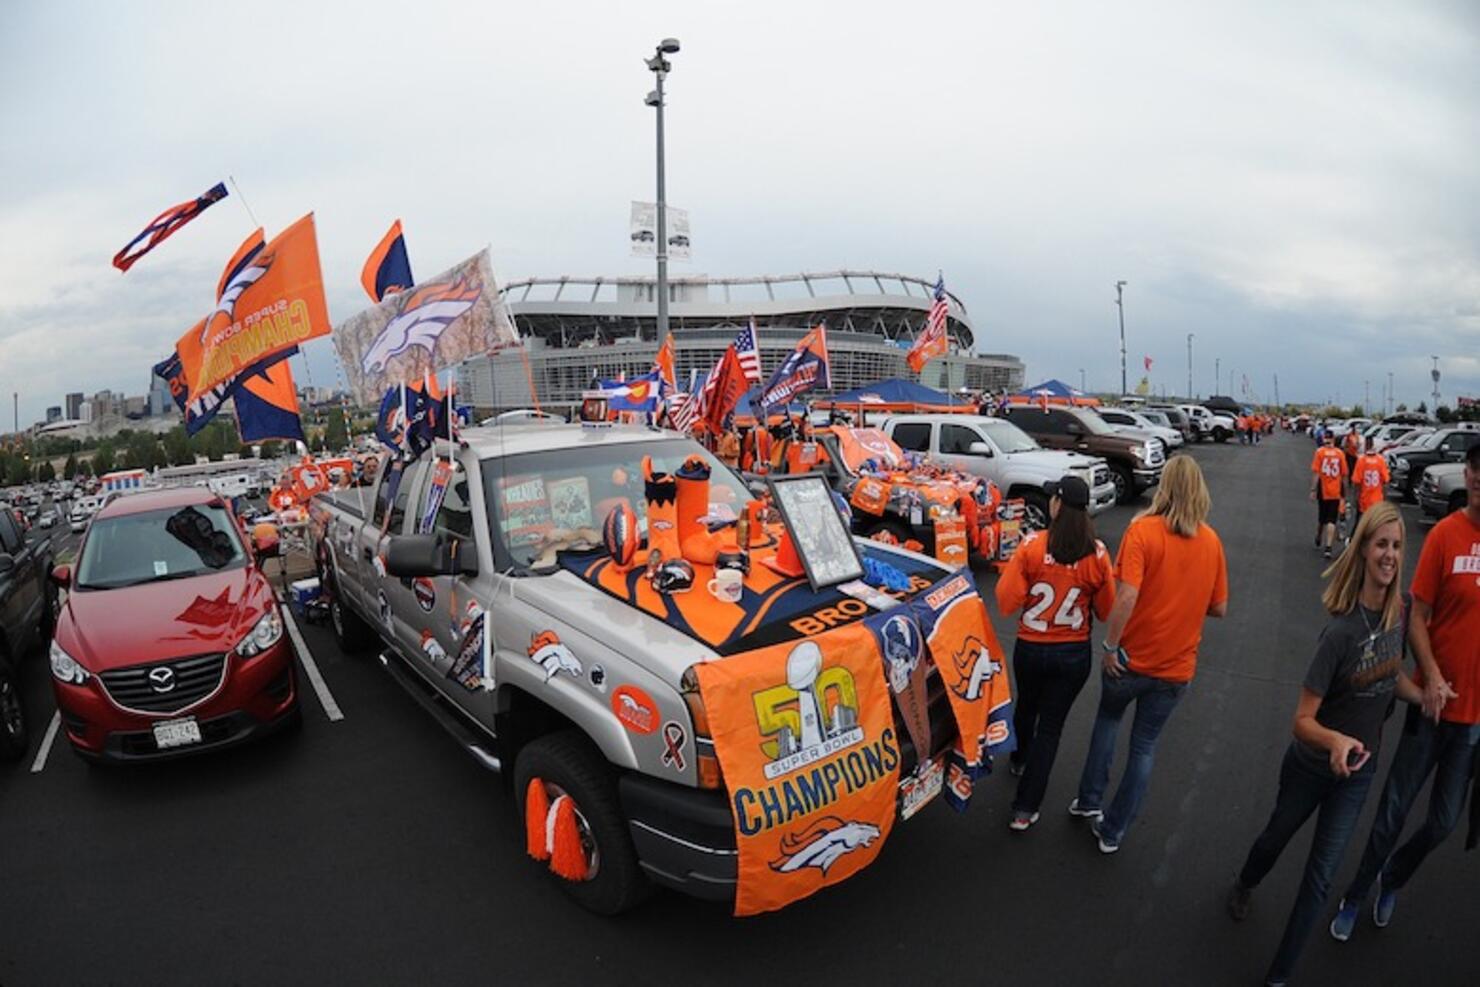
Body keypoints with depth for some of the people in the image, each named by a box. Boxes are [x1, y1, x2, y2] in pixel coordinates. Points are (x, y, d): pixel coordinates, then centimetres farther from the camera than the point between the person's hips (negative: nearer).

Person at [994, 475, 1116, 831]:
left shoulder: (1032, 545, -17)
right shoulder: (1097, 553, -12)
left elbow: (1006, 601, -15)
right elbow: (1106, 610, -3)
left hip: (1030, 648, 0)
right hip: (1074, 654, 0)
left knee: (1025, 707, 27)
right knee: (1050, 725, 11)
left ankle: (1019, 760, 54)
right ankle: (1025, 808, 14)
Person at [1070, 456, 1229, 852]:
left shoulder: (1143, 530, -17)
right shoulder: (1211, 541, -3)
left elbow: (1126, 598, -26)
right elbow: (1219, 608, 4)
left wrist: (1109, 645, -15)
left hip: (1132, 658, -3)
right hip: (1177, 666, 3)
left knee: (1107, 718, 25)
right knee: (1144, 745, 16)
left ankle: (1089, 800, 27)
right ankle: (1113, 831, 24)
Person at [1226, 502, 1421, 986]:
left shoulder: (1399, 612, -11)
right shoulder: (1342, 629, -27)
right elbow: (1302, 719, -26)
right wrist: (1335, 740, -44)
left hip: (1358, 769, 4)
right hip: (1311, 764, -4)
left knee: (1321, 874, 6)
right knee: (1277, 837, 21)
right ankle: (1243, 886, 54)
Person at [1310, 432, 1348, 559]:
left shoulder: (1319, 452, -7)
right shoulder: (1340, 454, -2)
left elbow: (1315, 472, -11)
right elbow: (1344, 475, 3)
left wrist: (1313, 490, -7)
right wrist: (1344, 492, 14)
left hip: (1322, 492, 0)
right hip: (1335, 493, 0)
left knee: (1321, 518, 18)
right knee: (1331, 520, 0)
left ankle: (1318, 540, 37)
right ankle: (1328, 547, -10)